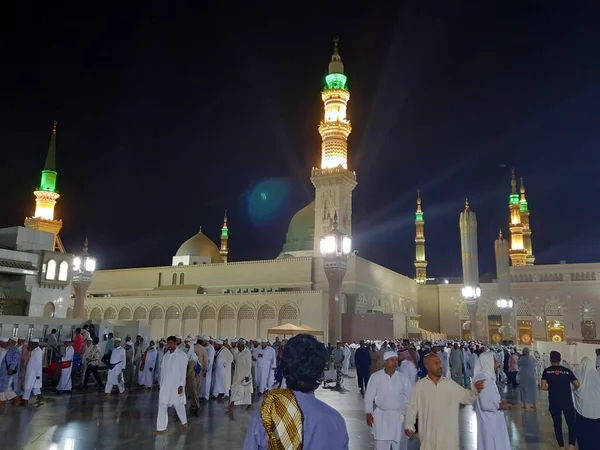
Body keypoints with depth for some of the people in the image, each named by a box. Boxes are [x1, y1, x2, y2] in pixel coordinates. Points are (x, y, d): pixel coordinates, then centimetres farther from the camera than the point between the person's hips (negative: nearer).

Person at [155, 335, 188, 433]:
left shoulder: (182, 355, -10)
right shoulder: (166, 355, 6)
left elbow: (183, 371, -12)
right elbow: (163, 369, 11)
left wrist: (181, 385, -16)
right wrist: (161, 384, 11)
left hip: (176, 385, -5)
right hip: (165, 384, 5)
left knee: (178, 404, 7)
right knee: (162, 405, 0)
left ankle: (184, 422, 30)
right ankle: (161, 427, 7)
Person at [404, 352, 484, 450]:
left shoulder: (450, 384, 3)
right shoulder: (420, 385, -2)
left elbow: (467, 397, 2)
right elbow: (412, 407, 1)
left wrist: (476, 390, -17)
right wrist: (409, 425, -7)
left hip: (449, 434, 1)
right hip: (428, 435, -1)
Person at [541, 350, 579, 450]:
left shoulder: (547, 371, -2)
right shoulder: (567, 370, 0)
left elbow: (543, 387, -9)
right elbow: (577, 385, -3)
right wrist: (573, 388, 19)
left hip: (554, 402, 0)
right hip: (567, 401, 0)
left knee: (557, 424, 14)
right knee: (571, 423, 9)